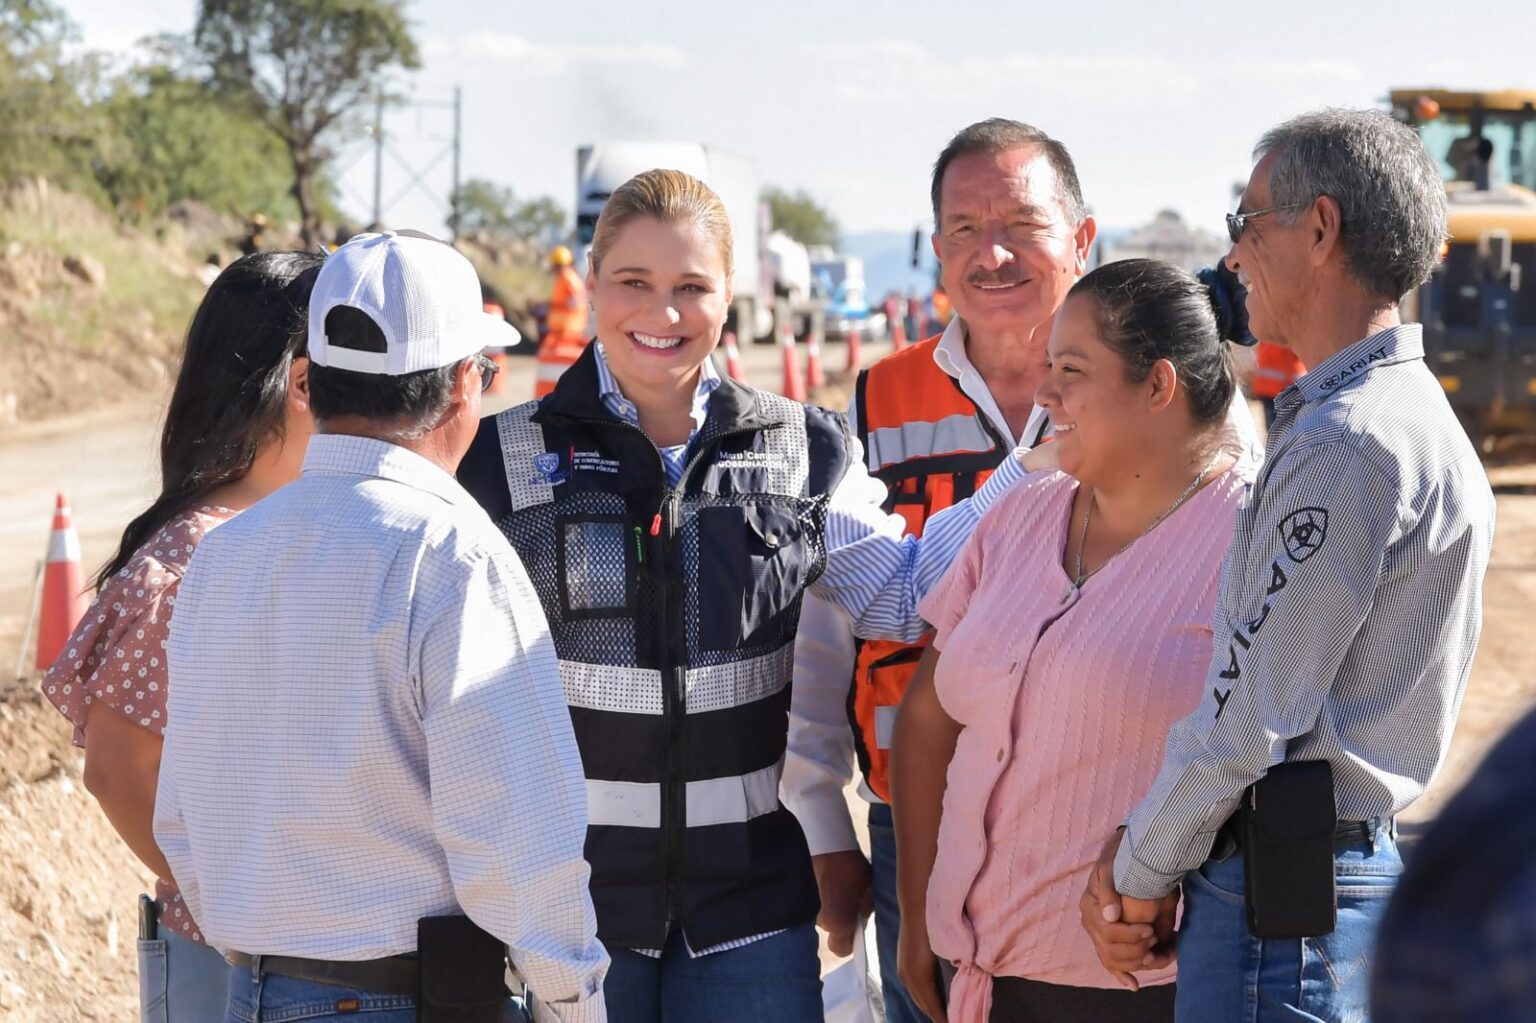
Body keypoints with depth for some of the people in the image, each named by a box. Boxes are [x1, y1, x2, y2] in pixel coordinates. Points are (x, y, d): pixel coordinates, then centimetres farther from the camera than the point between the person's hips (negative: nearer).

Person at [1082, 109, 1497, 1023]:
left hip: (1281, 911, -9)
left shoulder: (1347, 445, -16)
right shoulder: (1413, 419, 16)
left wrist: (1143, 870, -4)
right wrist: (1139, 850, 7)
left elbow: (1251, 714, -18)